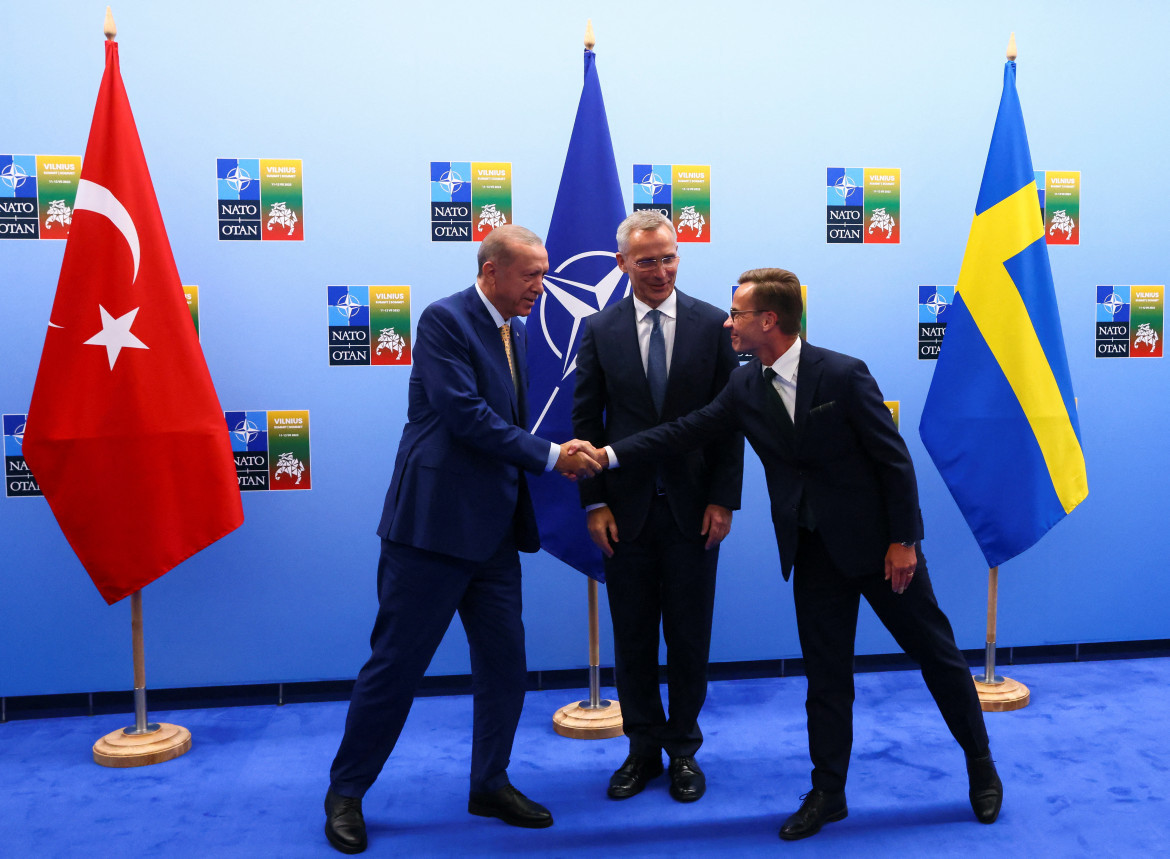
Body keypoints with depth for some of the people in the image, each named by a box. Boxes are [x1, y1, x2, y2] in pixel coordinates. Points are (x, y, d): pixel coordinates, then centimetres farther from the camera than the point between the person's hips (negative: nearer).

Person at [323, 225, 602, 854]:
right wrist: (549, 456, -16)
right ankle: (345, 792, 20)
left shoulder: (511, 330, 15)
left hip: (493, 528, 8)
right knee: (396, 662, 2)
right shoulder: (444, 319, -11)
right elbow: (465, 415, -20)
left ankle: (490, 784, 29)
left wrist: (554, 459, 6)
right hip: (436, 520, -8)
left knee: (505, 660, 11)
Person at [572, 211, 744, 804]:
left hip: (692, 507, 0)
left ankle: (683, 750, 26)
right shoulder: (599, 330, 4)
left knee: (689, 637, 9)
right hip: (626, 509, 1)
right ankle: (643, 749, 26)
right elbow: (586, 422, 4)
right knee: (632, 638, 9)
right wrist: (595, 503, -3)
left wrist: (723, 499, -5)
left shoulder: (713, 324, 2)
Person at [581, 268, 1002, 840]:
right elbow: (686, 431, 2)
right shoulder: (744, 388, 0)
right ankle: (827, 793, 23)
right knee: (825, 674, 10)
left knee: (935, 653, 11)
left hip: (878, 541, -4)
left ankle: (980, 764, 32)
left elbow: (894, 459, -13)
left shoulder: (843, 375, -16)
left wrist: (904, 541, -12)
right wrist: (609, 455, -4)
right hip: (813, 551, 4)